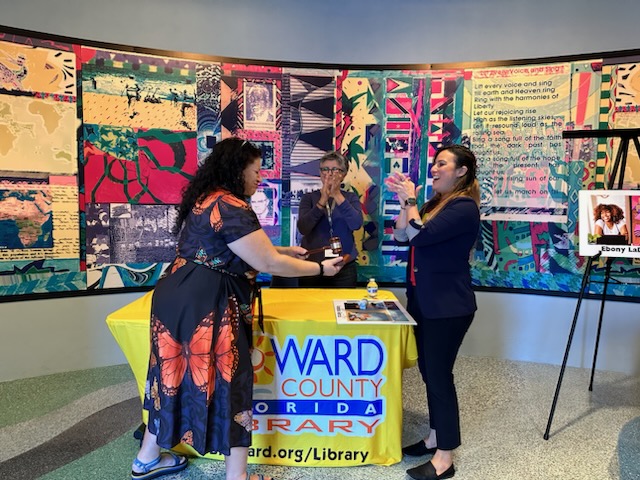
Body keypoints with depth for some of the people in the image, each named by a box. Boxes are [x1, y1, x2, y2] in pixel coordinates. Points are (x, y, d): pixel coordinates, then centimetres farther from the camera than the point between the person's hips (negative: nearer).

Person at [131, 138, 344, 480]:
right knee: (226, 380, 3)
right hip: (205, 307, -10)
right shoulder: (231, 208, -18)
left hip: (181, 297, 10)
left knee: (176, 374, 20)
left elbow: (244, 249, 23)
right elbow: (268, 264, -18)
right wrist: (320, 268, -8)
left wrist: (285, 250, 21)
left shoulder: (208, 198, 14)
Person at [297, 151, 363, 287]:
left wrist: (337, 195, -20)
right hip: (312, 266, 0)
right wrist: (323, 200, -20)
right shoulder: (309, 197, 2)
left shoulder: (351, 198, 4)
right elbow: (303, 228, -14)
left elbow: (356, 224, -15)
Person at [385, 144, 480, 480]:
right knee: (429, 372, 16)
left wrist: (410, 200, -12)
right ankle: (435, 437, 32)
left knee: (440, 376, -3)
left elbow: (420, 236, -25)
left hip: (448, 307, -9)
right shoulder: (436, 202, 13)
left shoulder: (464, 207, -15)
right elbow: (401, 235, 8)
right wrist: (406, 201, -1)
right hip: (423, 302, 9)